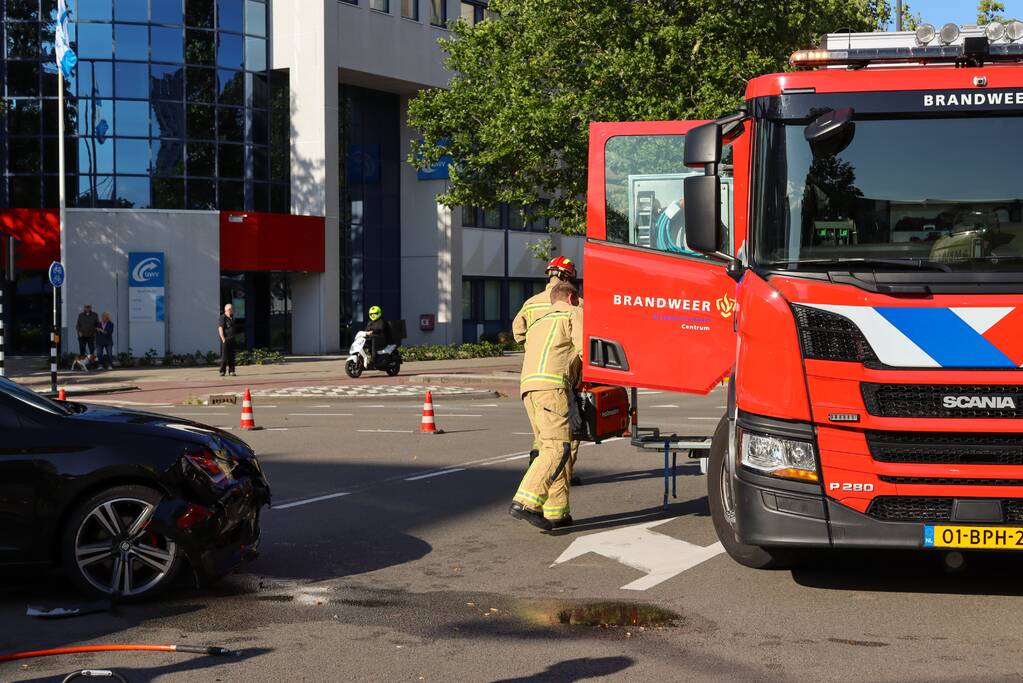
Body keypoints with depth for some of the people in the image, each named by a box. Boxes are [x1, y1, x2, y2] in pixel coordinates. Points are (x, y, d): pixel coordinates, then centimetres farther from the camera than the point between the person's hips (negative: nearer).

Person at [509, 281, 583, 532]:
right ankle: (525, 502, -25)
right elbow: (584, 350, 0)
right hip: (552, 384, -8)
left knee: (552, 447, 10)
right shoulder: (574, 314, 13)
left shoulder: (539, 322, 36)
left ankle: (557, 513, 5)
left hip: (527, 385, 8)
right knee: (558, 448, -13)